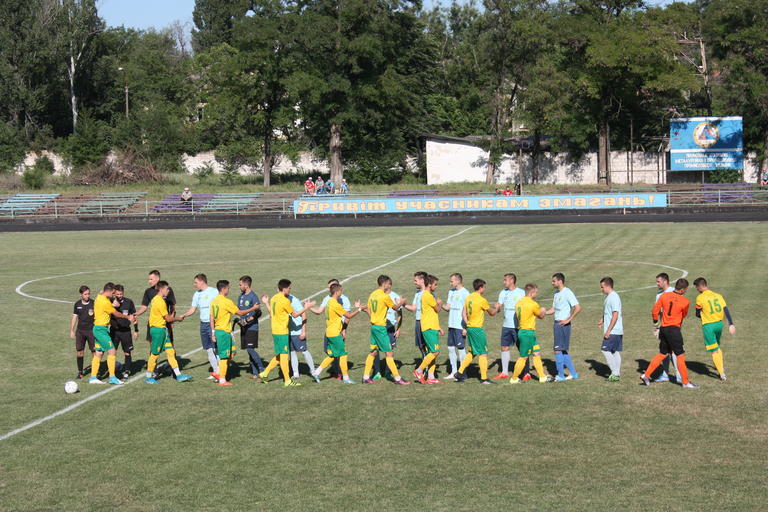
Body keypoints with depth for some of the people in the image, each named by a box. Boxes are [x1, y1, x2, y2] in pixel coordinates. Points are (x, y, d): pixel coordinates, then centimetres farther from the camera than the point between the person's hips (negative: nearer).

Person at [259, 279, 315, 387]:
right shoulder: (285, 300, -16)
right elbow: (295, 314, -9)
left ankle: (264, 373, 17)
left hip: (275, 331, 9)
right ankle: (287, 381, 2)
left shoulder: (274, 298, 9)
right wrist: (306, 307, 0)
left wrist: (266, 303, 32)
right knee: (284, 355, -3)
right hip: (282, 332, -9)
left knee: (280, 355, 17)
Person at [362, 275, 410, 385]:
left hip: (373, 325, 8)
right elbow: (395, 307, 0)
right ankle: (397, 378, -4)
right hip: (381, 327, -8)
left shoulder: (372, 295, 8)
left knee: (373, 352, 16)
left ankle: (366, 377, 18)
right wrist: (401, 302, 20)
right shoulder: (385, 296, -14)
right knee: (389, 353, -5)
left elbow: (368, 310, 14)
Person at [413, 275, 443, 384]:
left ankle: (431, 377, 8)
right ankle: (419, 371, -4)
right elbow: (438, 309, -8)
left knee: (433, 352, 8)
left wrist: (438, 328, 20)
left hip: (432, 328, 10)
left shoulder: (428, 295, 18)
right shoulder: (428, 296, -15)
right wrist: (440, 303, 14)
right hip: (429, 328, -10)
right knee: (435, 352, -11)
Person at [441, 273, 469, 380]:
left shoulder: (465, 293, -10)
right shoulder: (451, 292, 14)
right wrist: (442, 305, -6)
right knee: (451, 348, 10)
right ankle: (453, 372, 18)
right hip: (451, 325, 8)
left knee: (461, 348, -3)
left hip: (460, 326, -8)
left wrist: (465, 327, -15)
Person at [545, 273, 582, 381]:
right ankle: (573, 373, 21)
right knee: (564, 350, 13)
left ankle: (560, 376, -1)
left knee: (558, 350, -7)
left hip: (563, 324, -9)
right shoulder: (557, 293, 14)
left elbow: (578, 307, -19)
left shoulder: (567, 293, -13)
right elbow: (553, 309, 20)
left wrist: (568, 320, -19)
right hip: (557, 324, 9)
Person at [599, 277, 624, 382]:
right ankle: (617, 374, 13)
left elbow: (615, 315, -20)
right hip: (617, 331, 10)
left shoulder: (614, 297, -16)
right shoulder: (608, 297, 15)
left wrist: (608, 330, -21)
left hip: (613, 331, -10)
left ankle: (615, 372, -5)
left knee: (605, 350, -8)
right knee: (615, 351, 10)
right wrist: (602, 321, 11)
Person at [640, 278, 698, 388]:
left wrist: (655, 321, 22)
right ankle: (686, 382, 6)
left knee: (662, 354, 18)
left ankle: (646, 375, 17)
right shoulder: (685, 301, -10)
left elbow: (655, 310, 5)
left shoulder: (664, 295, 0)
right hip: (674, 329, -6)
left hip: (663, 328, 6)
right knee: (680, 356, 2)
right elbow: (684, 315, 8)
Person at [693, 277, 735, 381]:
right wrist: (731, 324, -7)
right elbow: (726, 310, -4)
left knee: (713, 350, 3)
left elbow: (697, 314, -2)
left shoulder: (700, 298, -10)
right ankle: (721, 367, 32)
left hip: (708, 326, -5)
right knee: (717, 346, 27)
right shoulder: (718, 295, 3)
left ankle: (722, 374, 0)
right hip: (719, 324, 5)